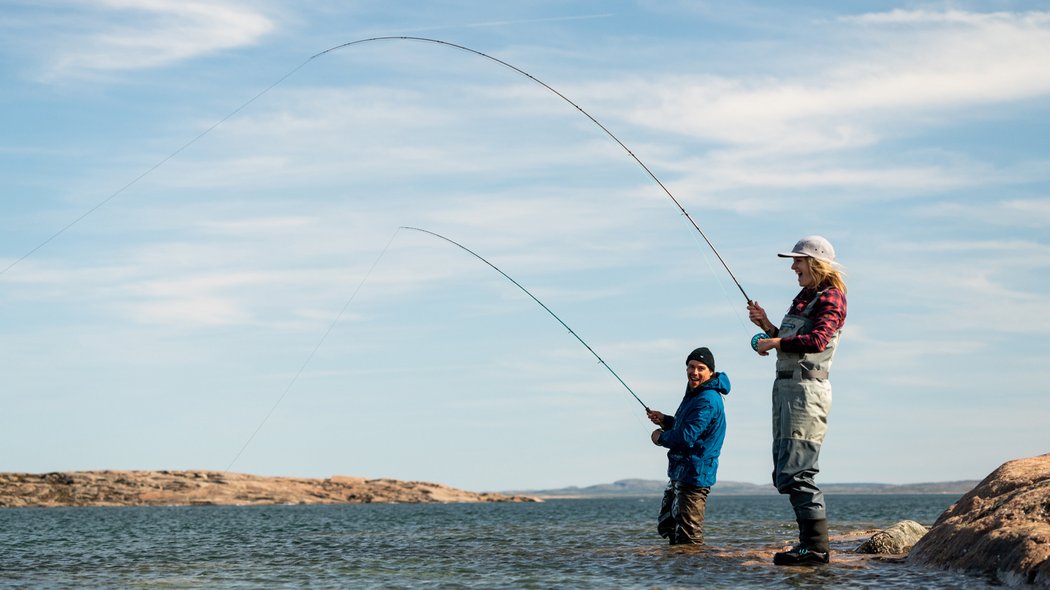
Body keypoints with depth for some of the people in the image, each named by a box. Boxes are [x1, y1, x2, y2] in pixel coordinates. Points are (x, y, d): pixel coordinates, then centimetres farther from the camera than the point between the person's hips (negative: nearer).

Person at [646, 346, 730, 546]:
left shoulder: (707, 401, -20)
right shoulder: (695, 394, 14)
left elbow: (687, 437, -27)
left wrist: (661, 438, -9)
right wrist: (665, 420, 8)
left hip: (694, 475, -11)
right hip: (680, 473, 11)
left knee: (688, 536, -8)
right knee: (666, 525, 21)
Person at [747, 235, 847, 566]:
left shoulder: (829, 298, -7)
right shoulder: (805, 297, 22)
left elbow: (817, 340, -22)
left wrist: (774, 343, -13)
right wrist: (767, 326, 12)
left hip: (806, 389, -10)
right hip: (786, 388, 10)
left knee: (795, 471, -14)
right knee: (784, 473, 11)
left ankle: (816, 547, -12)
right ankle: (810, 543, 15)